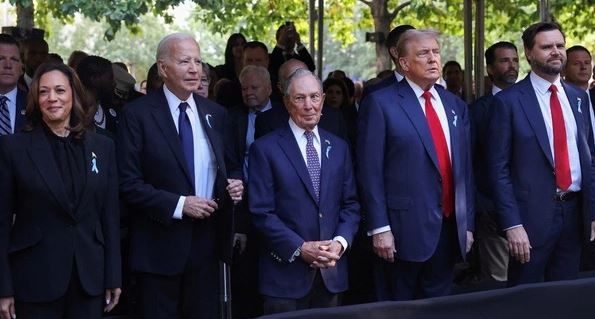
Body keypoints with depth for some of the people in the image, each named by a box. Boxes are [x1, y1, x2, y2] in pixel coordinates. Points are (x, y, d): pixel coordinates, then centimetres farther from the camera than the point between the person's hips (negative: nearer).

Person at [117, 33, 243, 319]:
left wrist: (235, 183, -5)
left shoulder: (215, 114, 8)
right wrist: (179, 204, -18)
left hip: (206, 243, 5)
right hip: (160, 245, -4)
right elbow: (128, 184, -12)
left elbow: (229, 166, 17)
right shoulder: (137, 114, -8)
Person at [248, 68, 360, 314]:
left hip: (331, 272, 4)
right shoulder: (265, 149, -3)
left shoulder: (338, 147, 11)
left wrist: (340, 242, -8)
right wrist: (300, 248, -14)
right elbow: (261, 212, -8)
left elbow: (350, 205, 10)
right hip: (285, 272, -4)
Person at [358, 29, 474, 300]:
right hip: (404, 228, -5)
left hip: (449, 228, 5)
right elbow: (370, 171, -9)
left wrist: (467, 223, 11)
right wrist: (379, 228, -14)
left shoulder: (455, 106, 13)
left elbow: (465, 168, 14)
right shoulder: (380, 103, -5)